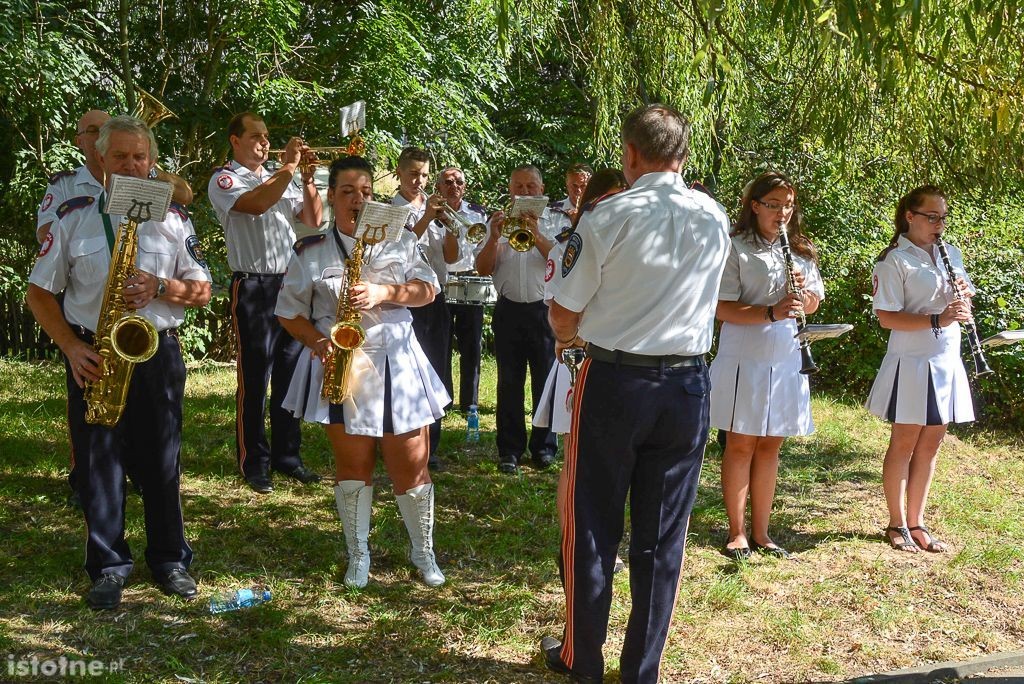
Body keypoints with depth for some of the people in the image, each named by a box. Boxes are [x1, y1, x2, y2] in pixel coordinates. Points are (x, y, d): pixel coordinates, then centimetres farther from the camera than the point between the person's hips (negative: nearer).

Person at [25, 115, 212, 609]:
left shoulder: (173, 219, 6)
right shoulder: (73, 217, 3)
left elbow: (202, 291, 6)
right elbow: (39, 293, 4)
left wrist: (160, 287, -14)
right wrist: (72, 347, -9)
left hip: (157, 352, 0)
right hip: (93, 356, 0)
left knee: (161, 461, 6)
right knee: (97, 463, 5)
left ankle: (169, 559, 21)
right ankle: (108, 565, 19)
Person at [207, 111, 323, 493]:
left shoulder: (280, 180, 19)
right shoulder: (224, 180, -1)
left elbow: (313, 220, 12)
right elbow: (256, 204, -22)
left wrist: (308, 178, 0)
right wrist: (289, 166, -15)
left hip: (290, 284, 6)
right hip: (253, 287, -6)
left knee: (290, 375, 9)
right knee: (254, 379, -2)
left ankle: (287, 456, 19)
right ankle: (253, 464, 7)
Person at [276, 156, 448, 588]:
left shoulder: (399, 239, 7)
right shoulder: (311, 251, 2)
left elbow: (428, 290, 1)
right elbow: (289, 312, 5)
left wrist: (385, 292, -16)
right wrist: (317, 342, -13)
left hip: (397, 365, 1)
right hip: (340, 366, -1)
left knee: (411, 467, 4)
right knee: (353, 465, 7)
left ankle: (423, 553, 22)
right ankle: (358, 555, 23)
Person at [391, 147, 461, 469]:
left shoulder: (436, 208, 13)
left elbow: (450, 257, 7)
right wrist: (426, 218, -21)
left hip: (435, 299, 5)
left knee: (434, 372, 7)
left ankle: (429, 447, 16)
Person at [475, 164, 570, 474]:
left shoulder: (557, 222, 6)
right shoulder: (499, 222, 11)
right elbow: (483, 268, 2)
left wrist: (537, 237, -20)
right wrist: (494, 238, -13)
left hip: (545, 310, -2)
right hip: (509, 311, 2)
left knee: (546, 381, 3)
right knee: (509, 382, 5)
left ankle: (544, 447, 16)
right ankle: (510, 450, 12)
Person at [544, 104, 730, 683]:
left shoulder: (608, 217, -12)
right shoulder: (715, 220, 2)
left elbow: (564, 315, -7)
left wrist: (570, 337, 17)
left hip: (614, 383, -3)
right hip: (688, 384, 4)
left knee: (593, 526, 11)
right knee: (663, 535, 11)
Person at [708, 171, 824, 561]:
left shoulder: (801, 250, 11)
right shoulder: (736, 248, -6)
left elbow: (813, 305, 15)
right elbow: (722, 309, -13)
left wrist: (802, 290, -7)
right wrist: (771, 313, -26)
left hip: (786, 357, 5)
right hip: (744, 356, -5)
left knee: (770, 445, 11)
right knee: (740, 444, 2)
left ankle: (760, 532, 20)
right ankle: (737, 533, 13)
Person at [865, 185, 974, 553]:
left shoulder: (951, 254, 10)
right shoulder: (894, 261, -10)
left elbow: (963, 303, 17)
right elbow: (886, 317, -16)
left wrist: (965, 297, -6)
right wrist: (936, 320, -26)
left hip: (946, 362, 6)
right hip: (911, 363, -6)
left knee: (930, 444, 11)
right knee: (904, 444, 4)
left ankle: (916, 522, 21)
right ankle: (897, 524, 16)